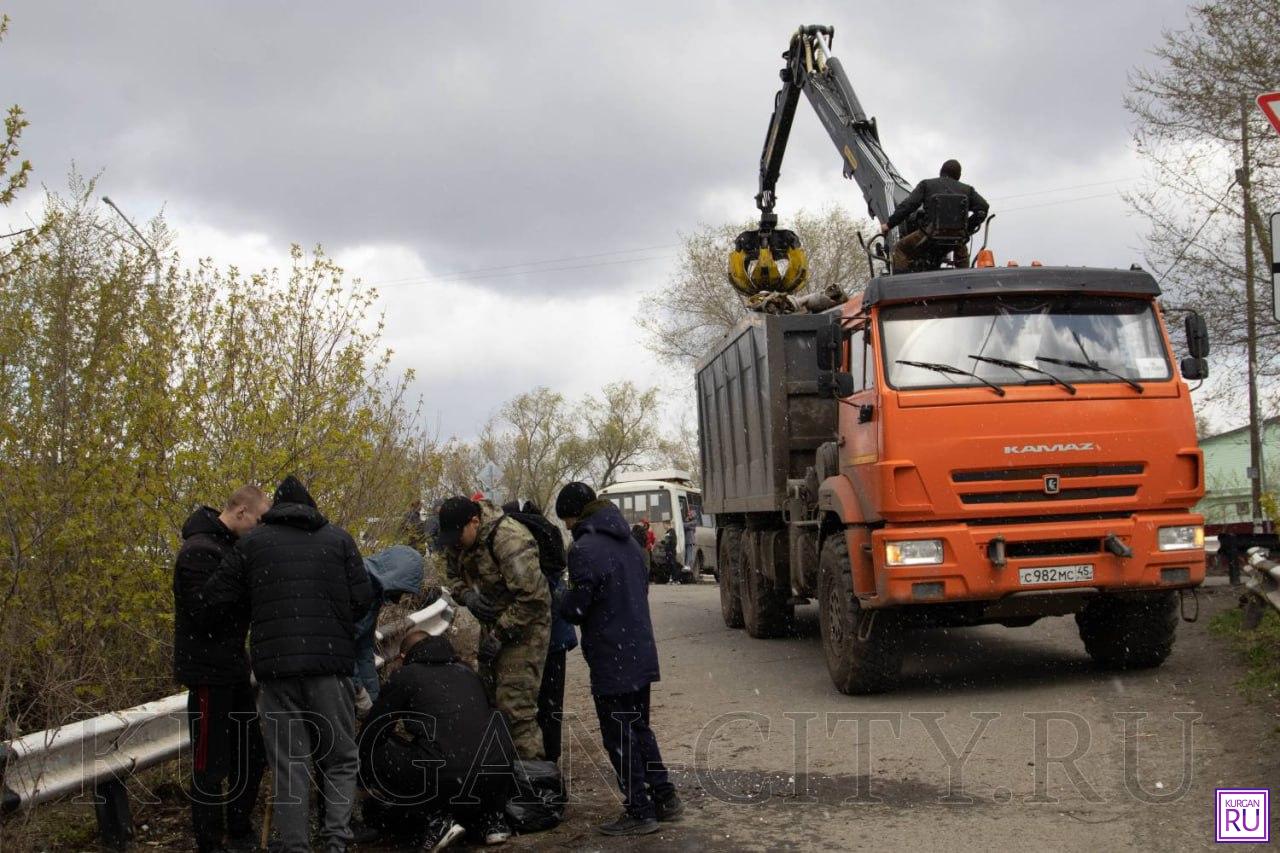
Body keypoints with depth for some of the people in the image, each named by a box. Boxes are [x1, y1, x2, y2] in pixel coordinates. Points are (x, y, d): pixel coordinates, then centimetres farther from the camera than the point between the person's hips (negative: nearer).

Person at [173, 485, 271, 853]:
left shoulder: (229, 547, 12)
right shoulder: (199, 551, -18)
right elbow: (207, 613, -25)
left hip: (233, 668, 10)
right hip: (208, 672, -10)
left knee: (251, 755, 16)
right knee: (211, 766, 0)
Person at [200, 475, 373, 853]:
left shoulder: (252, 542, 8)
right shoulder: (338, 539, 8)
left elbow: (214, 601, 3)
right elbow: (362, 599, 2)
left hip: (275, 666, 0)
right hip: (330, 664, 0)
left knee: (288, 762, 7)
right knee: (340, 757, 9)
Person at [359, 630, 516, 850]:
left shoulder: (406, 675, 10)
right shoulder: (466, 670, 24)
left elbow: (370, 735, 14)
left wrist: (368, 781, 33)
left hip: (446, 778, -6)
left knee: (375, 754, 12)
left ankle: (437, 820, 1)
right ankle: (491, 819, 18)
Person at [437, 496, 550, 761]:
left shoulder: (510, 540, -26)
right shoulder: (459, 540, 1)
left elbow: (532, 598, -28)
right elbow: (454, 575, 17)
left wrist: (500, 635, -22)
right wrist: (466, 595, -7)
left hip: (522, 628, -9)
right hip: (493, 624, 9)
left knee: (515, 707, -15)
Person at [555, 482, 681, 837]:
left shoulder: (584, 549, -17)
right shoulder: (627, 542, 10)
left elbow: (576, 608, -15)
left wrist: (561, 604, 6)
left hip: (611, 660, -8)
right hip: (641, 654, 8)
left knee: (619, 737, 2)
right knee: (639, 729, 20)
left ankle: (640, 813, 7)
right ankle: (665, 798, 25)